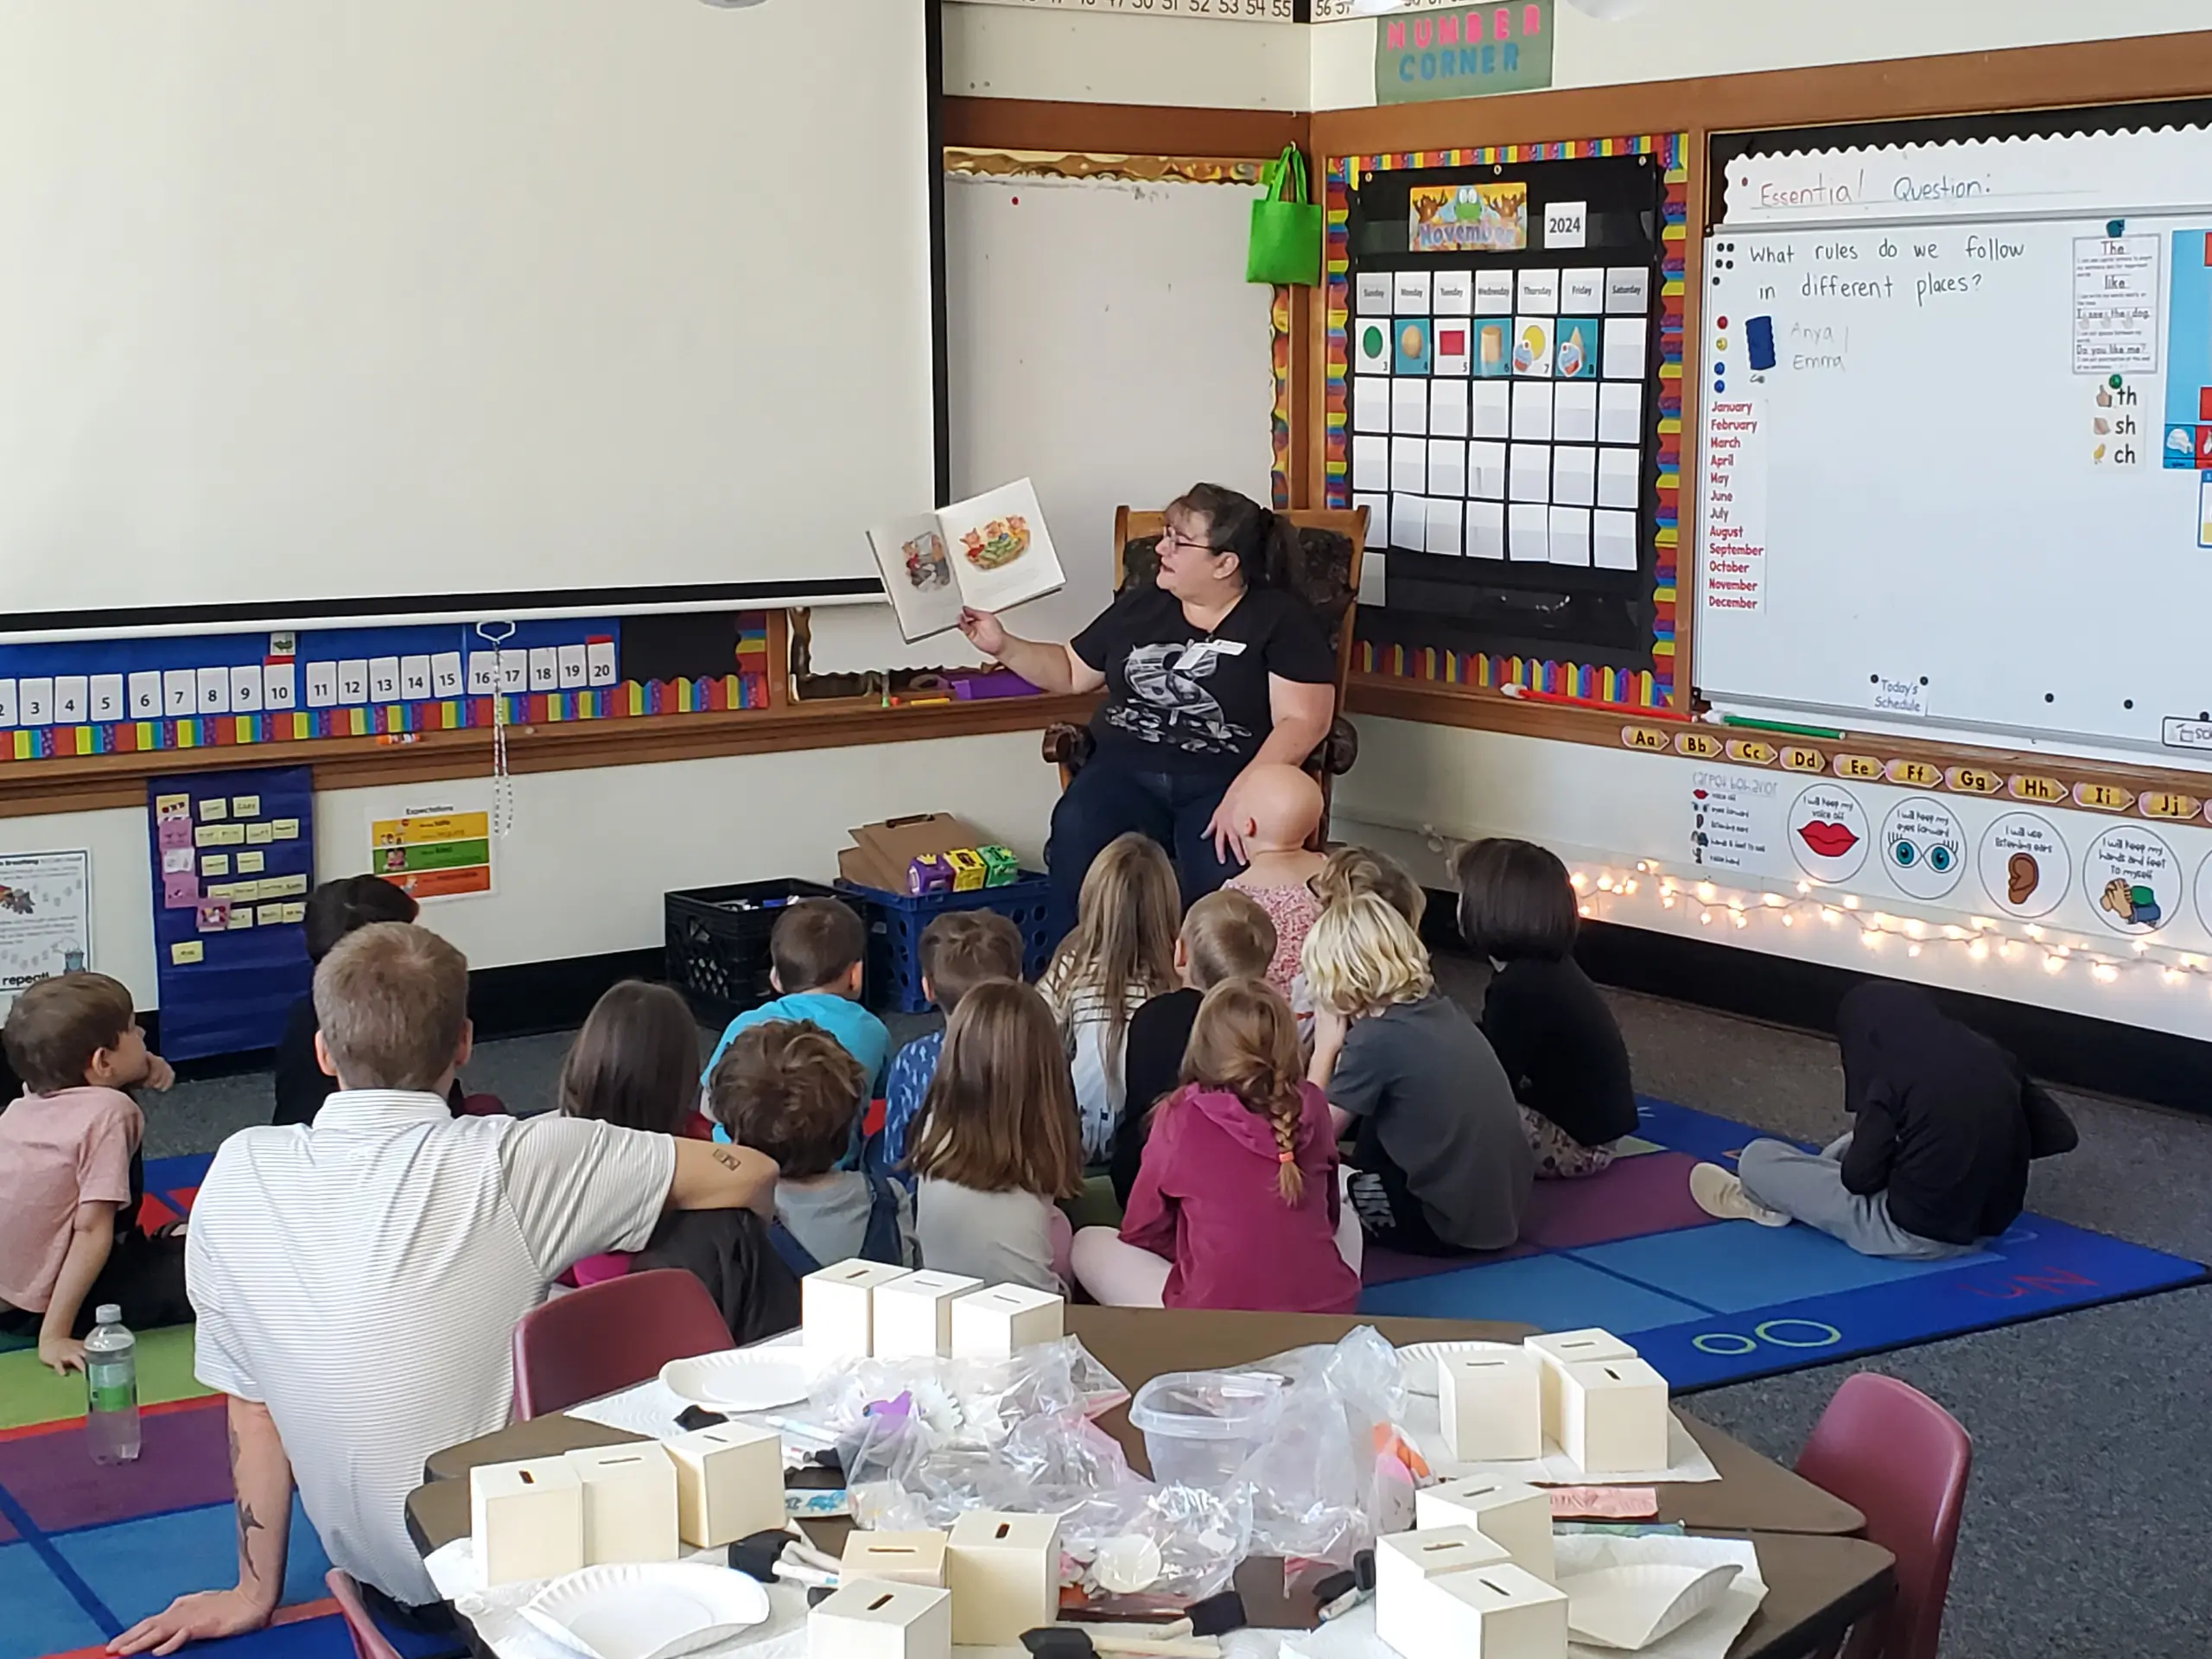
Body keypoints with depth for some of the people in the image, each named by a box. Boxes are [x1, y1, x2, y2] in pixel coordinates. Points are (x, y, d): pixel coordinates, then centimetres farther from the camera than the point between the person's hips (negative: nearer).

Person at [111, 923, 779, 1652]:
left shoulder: (239, 1176, -10)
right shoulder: (512, 1164, -20)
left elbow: (248, 1397, -1)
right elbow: (750, 1177, -11)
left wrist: (254, 1592, 12)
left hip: (376, 1569, 4)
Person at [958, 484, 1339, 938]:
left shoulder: (1280, 620, 3)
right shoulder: (1139, 606, 18)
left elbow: (1302, 721, -6)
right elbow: (1071, 671, 31)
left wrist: (1245, 793, -20)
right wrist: (1004, 646, 16)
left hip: (1222, 780, -3)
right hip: (1125, 772, 3)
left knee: (1224, 871, -37)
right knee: (1076, 840, -32)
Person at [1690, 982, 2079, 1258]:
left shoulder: (1893, 1078, -16)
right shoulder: (1993, 1057, -1)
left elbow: (1861, 1177, -13)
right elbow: (2061, 1134, 4)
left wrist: (1862, 1141, 10)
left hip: (1914, 1234, -7)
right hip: (1988, 1225, 7)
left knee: (1757, 1158, 7)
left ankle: (1764, 1200, 38)